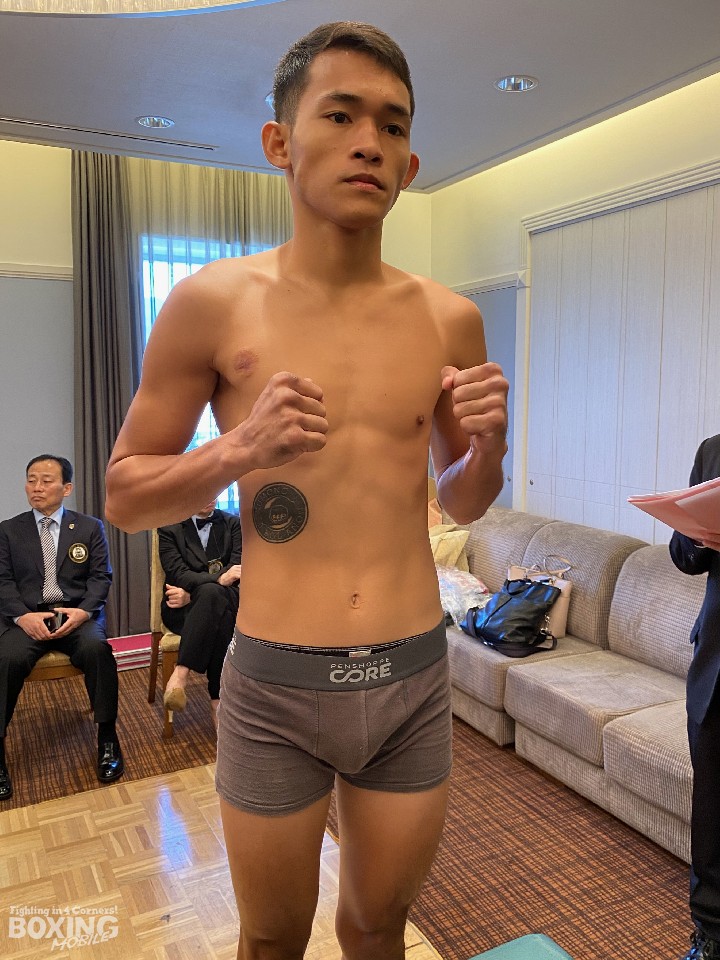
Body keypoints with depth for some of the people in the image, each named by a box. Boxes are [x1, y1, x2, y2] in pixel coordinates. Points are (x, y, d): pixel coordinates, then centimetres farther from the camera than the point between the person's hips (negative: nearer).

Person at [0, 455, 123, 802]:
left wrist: (83, 611, -14)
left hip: (78, 613, 0)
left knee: (97, 649, -32)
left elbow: (101, 577, 4)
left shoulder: (90, 527, 11)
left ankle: (107, 737, -19)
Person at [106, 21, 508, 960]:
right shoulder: (213, 303, -8)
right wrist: (239, 450, -19)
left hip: (415, 677, 3)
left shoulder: (449, 319, 0)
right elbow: (123, 495, -1)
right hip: (275, 684, -2)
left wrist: (488, 443, -11)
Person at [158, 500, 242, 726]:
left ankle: (181, 672, -34)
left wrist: (193, 594, -16)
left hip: (224, 602, 2)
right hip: (182, 608, -1)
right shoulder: (169, 528, 3)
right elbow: (178, 574, -9)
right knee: (211, 590, -36)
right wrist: (218, 578, -28)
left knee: (212, 593, -35)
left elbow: (236, 570, -3)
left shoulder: (233, 524, 8)